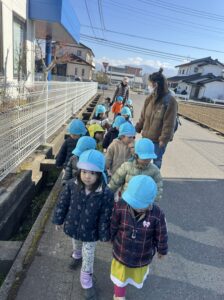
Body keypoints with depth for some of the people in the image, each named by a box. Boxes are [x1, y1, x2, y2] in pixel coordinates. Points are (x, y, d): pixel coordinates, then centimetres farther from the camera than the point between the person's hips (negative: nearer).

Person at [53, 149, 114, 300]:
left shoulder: (106, 194, -30)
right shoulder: (71, 185, -23)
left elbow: (106, 217, -18)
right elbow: (62, 203, -7)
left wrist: (105, 235, -9)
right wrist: (59, 220, 3)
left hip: (91, 232, -3)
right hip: (73, 227, 3)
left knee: (88, 258, 16)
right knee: (76, 246, 34)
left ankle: (87, 282, 43)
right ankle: (77, 256, 69)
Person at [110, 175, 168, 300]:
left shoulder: (157, 215, -33)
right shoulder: (121, 206, -31)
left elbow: (161, 236, -14)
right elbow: (113, 227, -11)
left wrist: (162, 250, 2)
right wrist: (112, 239, 5)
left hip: (142, 255, 0)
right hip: (121, 251, 0)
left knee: (138, 274, 35)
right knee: (120, 275, 28)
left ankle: (140, 275, 71)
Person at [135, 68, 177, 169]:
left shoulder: (170, 101, -15)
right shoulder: (151, 97, 3)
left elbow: (169, 123, -16)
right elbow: (143, 116, 11)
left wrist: (164, 139, -16)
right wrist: (137, 128, 11)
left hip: (158, 139, -6)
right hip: (146, 136, 6)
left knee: (157, 160, 10)